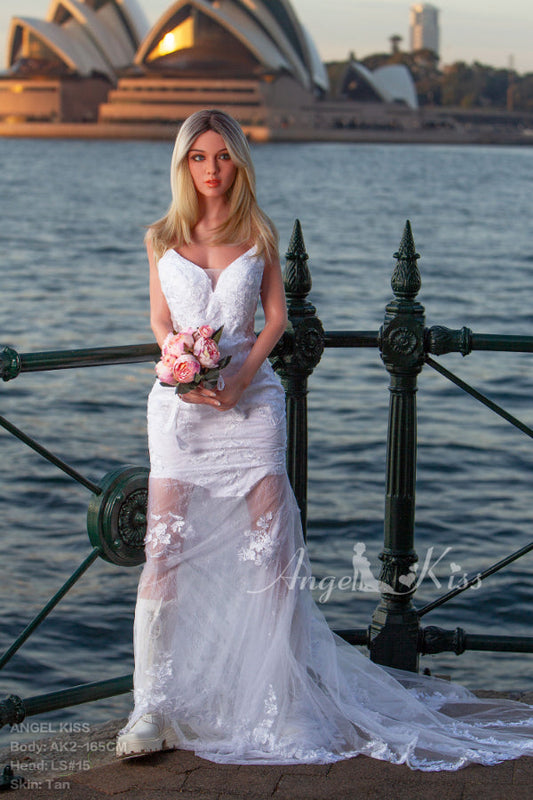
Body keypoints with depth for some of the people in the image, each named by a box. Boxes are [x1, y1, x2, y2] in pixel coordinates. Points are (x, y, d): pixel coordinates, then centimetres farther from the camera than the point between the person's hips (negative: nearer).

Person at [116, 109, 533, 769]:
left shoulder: (257, 233, 8)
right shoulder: (162, 238, 10)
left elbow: (277, 315, 7)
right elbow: (160, 321, 10)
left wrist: (241, 375, -9)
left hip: (249, 395, 0)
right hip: (179, 399, 0)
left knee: (273, 551, -3)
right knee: (165, 552, -7)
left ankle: (286, 698, 10)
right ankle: (153, 708, -1)